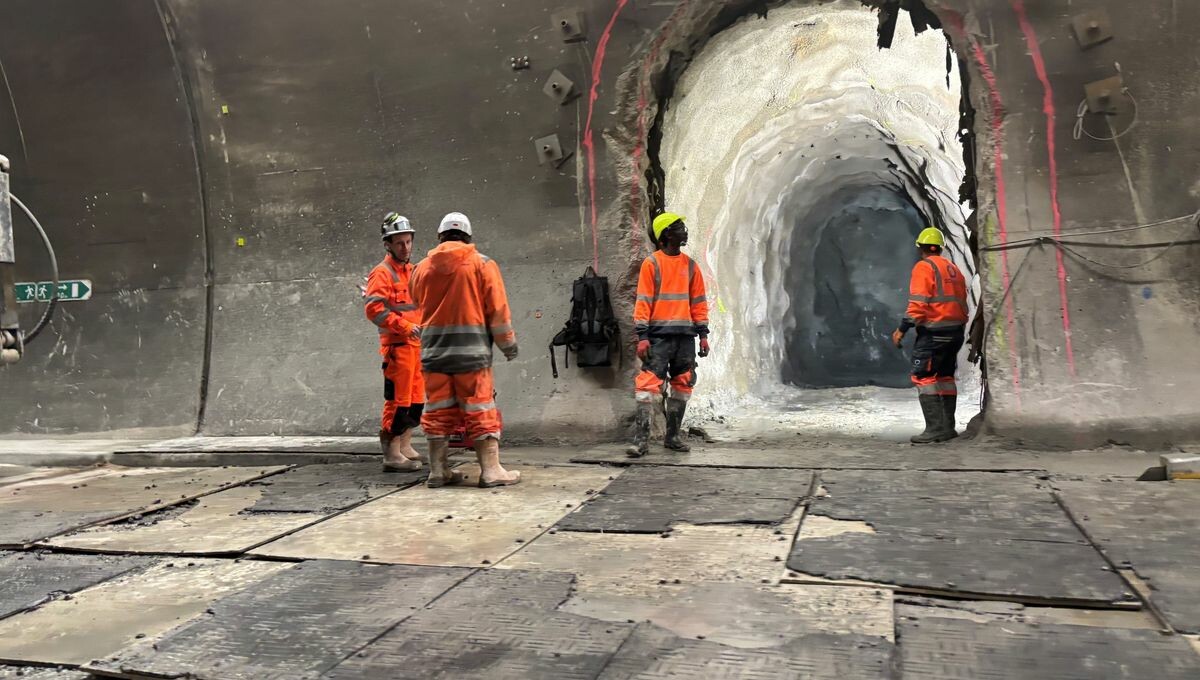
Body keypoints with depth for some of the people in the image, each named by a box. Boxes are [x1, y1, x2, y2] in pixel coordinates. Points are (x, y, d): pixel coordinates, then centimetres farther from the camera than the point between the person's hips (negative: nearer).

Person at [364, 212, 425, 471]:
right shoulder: (382, 273, -7)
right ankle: (392, 455, -2)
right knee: (398, 400, -7)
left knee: (416, 399, 13)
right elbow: (374, 309, -18)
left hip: (416, 345, 9)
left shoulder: (411, 271, 20)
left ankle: (405, 446, 25)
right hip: (397, 345, -9)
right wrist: (405, 327, -22)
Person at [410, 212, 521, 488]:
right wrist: (508, 344, 9)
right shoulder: (483, 264, -1)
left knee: (438, 412, 10)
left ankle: (437, 471, 15)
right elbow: (498, 310, -3)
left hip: (433, 352, 3)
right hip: (472, 351, -3)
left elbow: (419, 307, 15)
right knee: (481, 411, 1)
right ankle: (491, 470, 1)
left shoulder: (422, 268, 7)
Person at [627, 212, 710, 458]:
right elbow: (643, 301, -5)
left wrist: (703, 334, 9)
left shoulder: (690, 265, 13)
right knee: (649, 384, -12)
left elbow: (698, 301, 15)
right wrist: (642, 336, -12)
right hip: (659, 335, -5)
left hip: (685, 335, 5)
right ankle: (641, 439, -10)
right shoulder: (652, 263, -1)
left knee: (683, 385, 9)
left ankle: (673, 436, 21)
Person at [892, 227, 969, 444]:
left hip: (933, 332, -8)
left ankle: (936, 428, -12)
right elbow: (961, 302, 16)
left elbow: (918, 303, -17)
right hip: (956, 330, 8)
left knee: (923, 377, -6)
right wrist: (958, 328, 21)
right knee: (945, 376, 15)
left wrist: (902, 330, -15)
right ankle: (948, 427, 18)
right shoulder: (954, 269, 17)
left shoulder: (924, 267, -7)